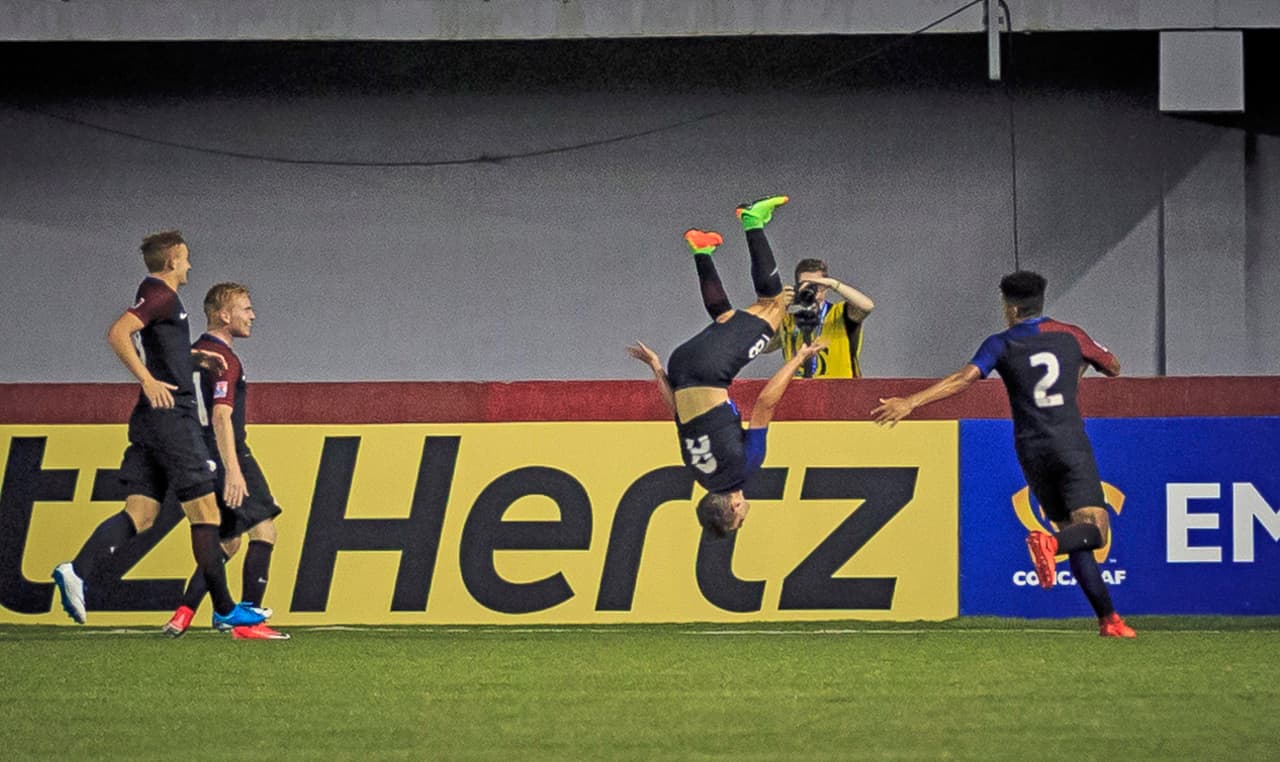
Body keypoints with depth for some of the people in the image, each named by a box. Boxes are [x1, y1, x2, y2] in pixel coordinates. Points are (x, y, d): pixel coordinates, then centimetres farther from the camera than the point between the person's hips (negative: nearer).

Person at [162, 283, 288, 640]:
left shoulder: (194, 353, 17)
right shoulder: (224, 359, -13)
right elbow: (221, 417, -23)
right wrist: (233, 471, -30)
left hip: (202, 460, 9)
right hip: (228, 455, -9)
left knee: (227, 541, 17)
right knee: (263, 530, -7)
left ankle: (183, 615, 8)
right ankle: (247, 620, -14)